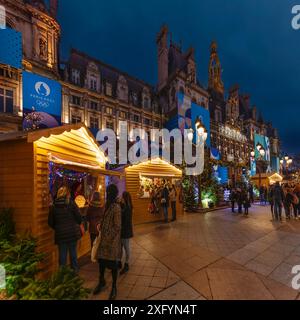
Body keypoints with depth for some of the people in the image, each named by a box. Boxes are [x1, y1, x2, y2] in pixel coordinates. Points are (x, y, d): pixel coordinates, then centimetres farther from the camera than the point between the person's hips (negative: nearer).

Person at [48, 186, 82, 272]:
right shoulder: (71, 204, -11)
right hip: (73, 233, -1)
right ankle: (75, 271, 25)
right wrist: (76, 225, 12)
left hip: (60, 234, 1)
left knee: (62, 255, 13)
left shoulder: (54, 206, -4)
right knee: (73, 253, 14)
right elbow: (79, 218, -8)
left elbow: (50, 222, 1)